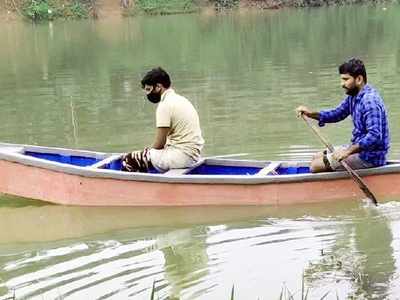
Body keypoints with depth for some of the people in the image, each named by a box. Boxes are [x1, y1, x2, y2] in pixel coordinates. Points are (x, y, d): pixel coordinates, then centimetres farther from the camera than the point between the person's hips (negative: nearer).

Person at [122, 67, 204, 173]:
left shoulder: (165, 105, -13)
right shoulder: (180, 99, 17)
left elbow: (159, 143, -13)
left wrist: (147, 153, 5)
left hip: (182, 156, -10)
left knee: (129, 159, -9)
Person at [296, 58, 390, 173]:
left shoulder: (370, 101, -24)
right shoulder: (353, 96, 7)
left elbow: (375, 136, -32)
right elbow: (337, 114, 19)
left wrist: (348, 151, -37)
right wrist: (311, 114, 4)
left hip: (370, 157, -10)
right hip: (359, 148, 10)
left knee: (316, 166, -10)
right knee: (317, 158, 16)